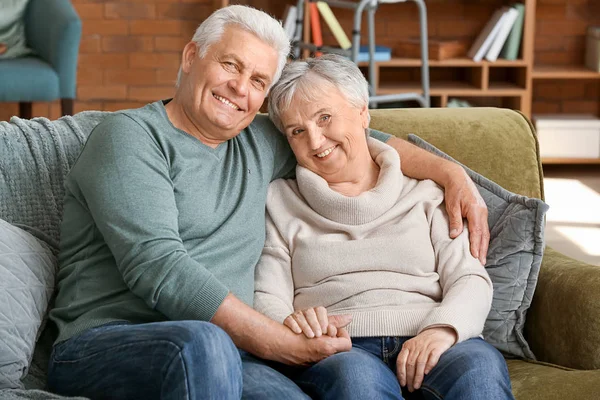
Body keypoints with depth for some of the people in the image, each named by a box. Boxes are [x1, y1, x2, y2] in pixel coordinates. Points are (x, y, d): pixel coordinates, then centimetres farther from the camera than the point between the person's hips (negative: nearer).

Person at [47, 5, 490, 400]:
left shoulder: (259, 145, 20)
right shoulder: (131, 137, -2)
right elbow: (158, 268, -15)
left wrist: (451, 173, 20)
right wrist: (283, 344, -17)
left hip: (226, 355, 4)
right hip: (103, 347, -4)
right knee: (202, 343, -40)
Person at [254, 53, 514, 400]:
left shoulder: (425, 193, 19)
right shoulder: (280, 201, 18)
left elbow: (470, 279, 8)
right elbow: (267, 300, 8)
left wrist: (443, 328, -15)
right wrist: (291, 324, -18)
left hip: (425, 346, 2)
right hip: (337, 352, -1)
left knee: (481, 364, -34)